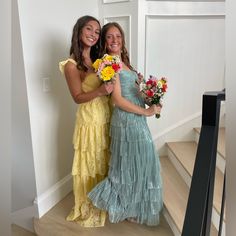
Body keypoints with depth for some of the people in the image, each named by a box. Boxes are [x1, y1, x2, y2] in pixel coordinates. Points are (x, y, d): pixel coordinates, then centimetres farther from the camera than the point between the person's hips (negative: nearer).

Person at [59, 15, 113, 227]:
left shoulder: (98, 59, 9)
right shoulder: (72, 65, -12)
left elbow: (109, 85, 12)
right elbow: (78, 97, -13)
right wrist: (100, 91, -29)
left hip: (107, 119, 7)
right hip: (90, 121, -6)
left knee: (105, 163, 18)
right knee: (90, 165, 9)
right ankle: (88, 208, 31)